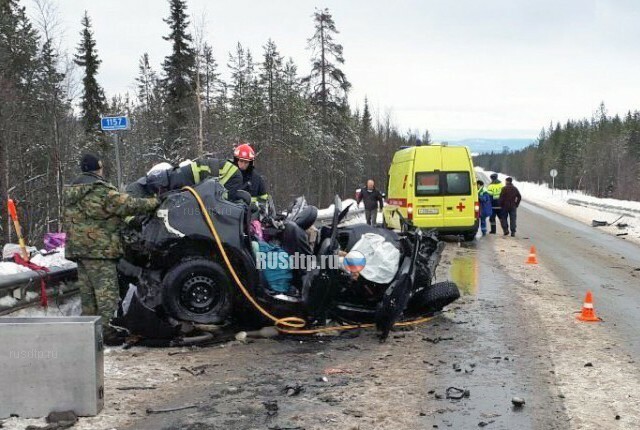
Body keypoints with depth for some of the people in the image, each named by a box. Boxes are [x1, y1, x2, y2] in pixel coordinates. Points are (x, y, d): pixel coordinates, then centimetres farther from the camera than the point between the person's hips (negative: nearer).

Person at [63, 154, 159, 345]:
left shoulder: (72, 191, 15)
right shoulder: (101, 191, -15)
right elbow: (129, 205, -17)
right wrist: (155, 202, -7)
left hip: (78, 248, 9)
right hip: (99, 249, -9)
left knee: (87, 292, 14)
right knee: (106, 291, -6)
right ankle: (109, 331, -7)